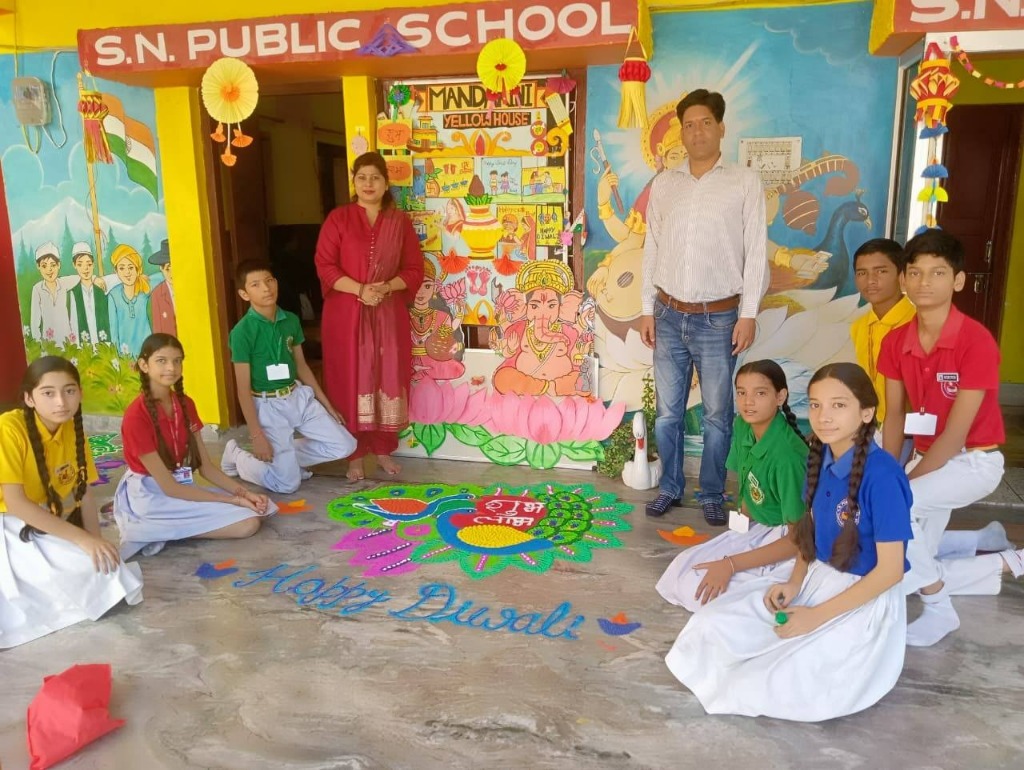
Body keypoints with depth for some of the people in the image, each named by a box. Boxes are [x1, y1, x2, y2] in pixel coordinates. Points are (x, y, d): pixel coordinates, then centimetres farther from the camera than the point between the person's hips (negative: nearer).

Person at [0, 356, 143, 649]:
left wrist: (97, 544, -13)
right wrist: (84, 539, -26)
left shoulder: (73, 430, 1)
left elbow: (84, 493, 2)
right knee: (99, 574, -24)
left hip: (56, 533, 7)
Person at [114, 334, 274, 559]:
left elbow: (205, 466, 7)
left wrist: (244, 492, -10)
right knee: (247, 522, -19)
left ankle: (158, 530, -4)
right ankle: (147, 529, -8)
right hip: (150, 498, -8)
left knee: (252, 512, -8)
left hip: (184, 490, 8)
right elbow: (168, 486, -19)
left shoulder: (186, 404, 5)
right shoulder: (136, 416, -19)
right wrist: (233, 499, -19)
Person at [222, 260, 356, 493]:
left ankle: (285, 458, 19)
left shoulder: (291, 320, 2)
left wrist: (327, 404, 13)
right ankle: (237, 456, 21)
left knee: (344, 446, 2)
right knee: (288, 484, -4)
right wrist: (256, 436, -17)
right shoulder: (242, 331, -16)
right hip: (268, 406, -6)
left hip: (299, 397, 6)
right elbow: (243, 387, -14)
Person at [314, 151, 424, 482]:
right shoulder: (338, 218, 1)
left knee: (388, 379, 6)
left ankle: (384, 450, 20)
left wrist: (386, 287, -13)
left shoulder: (400, 221, 7)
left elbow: (415, 270, 4)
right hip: (347, 313, -2)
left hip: (389, 313, 2)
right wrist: (360, 289, -17)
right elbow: (324, 266, -5)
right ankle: (355, 454, 12)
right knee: (352, 381, 1)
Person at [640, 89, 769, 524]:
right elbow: (652, 249, 10)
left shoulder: (745, 182, 1)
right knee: (667, 412, 9)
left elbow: (756, 252, -2)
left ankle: (712, 494, 19)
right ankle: (670, 488, 23)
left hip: (719, 318, -2)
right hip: (669, 315, 3)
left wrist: (748, 314, -7)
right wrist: (647, 310, 6)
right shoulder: (664, 183, 9)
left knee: (717, 414, 4)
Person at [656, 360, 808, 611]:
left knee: (698, 589, -18)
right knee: (679, 572, 0)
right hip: (755, 527, 8)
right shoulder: (741, 426, -6)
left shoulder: (786, 455, -29)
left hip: (784, 540, -8)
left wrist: (731, 564, -26)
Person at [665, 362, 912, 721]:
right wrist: (795, 582, -5)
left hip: (864, 601, -7)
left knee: (771, 688, -20)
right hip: (817, 579, 7)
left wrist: (817, 616, -20)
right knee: (711, 624, -3)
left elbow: (890, 569, -21)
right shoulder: (821, 458, -1)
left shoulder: (882, 476, -24)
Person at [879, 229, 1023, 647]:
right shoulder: (895, 341, -4)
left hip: (975, 460, -6)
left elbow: (956, 432, -23)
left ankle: (939, 609, -8)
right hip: (928, 457, 6)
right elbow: (895, 415, 0)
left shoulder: (976, 341, -22)